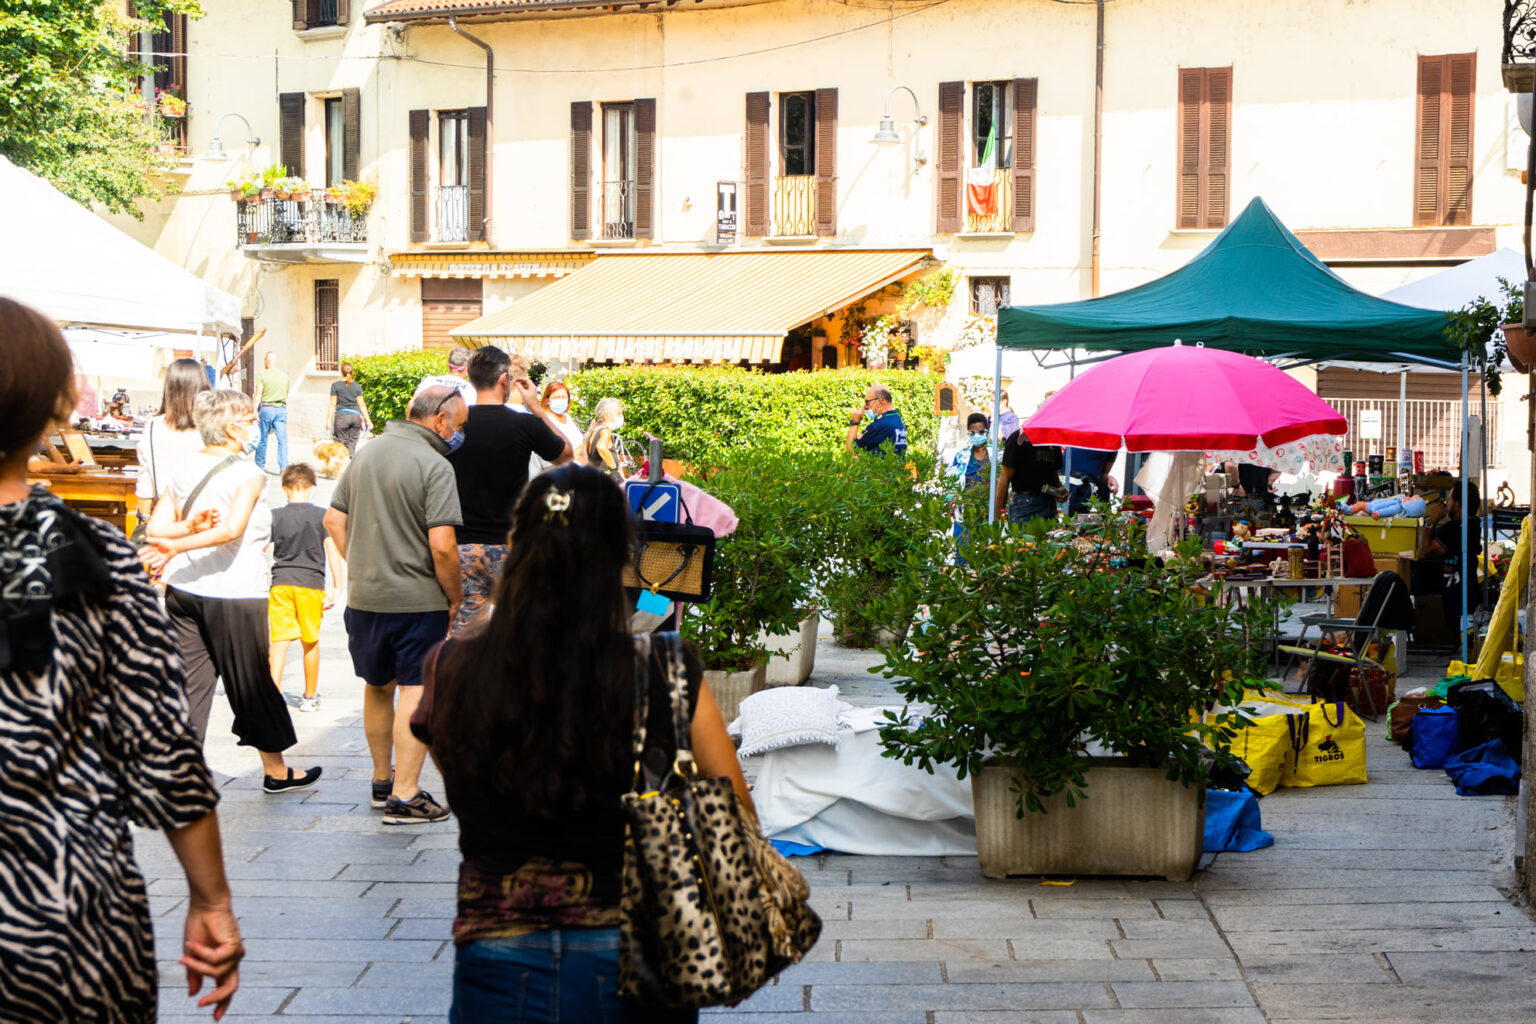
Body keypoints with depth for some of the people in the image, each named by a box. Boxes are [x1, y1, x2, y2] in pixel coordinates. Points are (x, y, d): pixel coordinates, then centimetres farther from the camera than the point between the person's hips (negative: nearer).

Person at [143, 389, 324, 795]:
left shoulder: (184, 471, 8)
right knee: (253, 685, 9)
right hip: (234, 593, -5)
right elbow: (232, 529, -25)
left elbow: (155, 527, 4)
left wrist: (188, 527, -11)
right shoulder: (248, 474, -11)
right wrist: (177, 546, -26)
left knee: (189, 682, 8)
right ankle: (276, 772, 25)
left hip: (182, 590, 6)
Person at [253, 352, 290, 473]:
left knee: (262, 438, 9)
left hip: (266, 408, -3)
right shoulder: (284, 376, 9)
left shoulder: (262, 375, -5)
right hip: (282, 409, 3)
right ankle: (284, 467, -9)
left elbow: (258, 394, -10)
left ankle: (260, 465, 19)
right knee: (282, 439, -1)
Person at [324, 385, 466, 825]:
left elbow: (334, 519, 13)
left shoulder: (366, 453, 9)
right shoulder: (434, 466, -15)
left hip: (363, 595, 7)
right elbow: (442, 545, -21)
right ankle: (405, 796, -1)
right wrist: (455, 597, -8)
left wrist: (360, 565, 16)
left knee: (378, 686, 20)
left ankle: (382, 781, 32)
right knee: (416, 690, 0)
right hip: (417, 599, -7)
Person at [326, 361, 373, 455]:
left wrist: (328, 420, -1)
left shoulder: (335, 385, 0)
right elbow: (361, 405, 5)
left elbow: (333, 404, -3)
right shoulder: (357, 386, 7)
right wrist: (368, 421, 7)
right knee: (352, 445, 6)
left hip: (341, 416, -3)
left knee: (341, 445, 0)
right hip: (355, 416, 3)